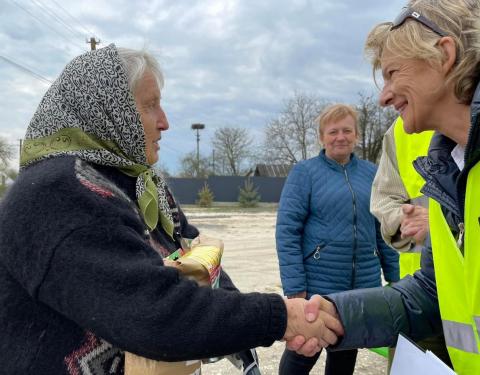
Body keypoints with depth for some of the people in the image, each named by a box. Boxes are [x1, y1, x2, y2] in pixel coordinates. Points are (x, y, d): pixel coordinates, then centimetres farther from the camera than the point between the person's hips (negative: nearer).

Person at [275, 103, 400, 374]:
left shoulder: (371, 173, 7)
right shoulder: (304, 172, -5)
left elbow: (384, 229, 12)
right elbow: (287, 231, -10)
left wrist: (394, 277, 9)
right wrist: (295, 288, -16)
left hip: (364, 285, 4)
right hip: (317, 286, -4)